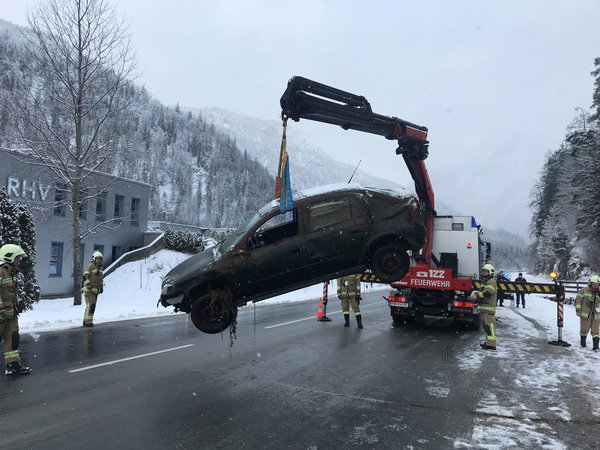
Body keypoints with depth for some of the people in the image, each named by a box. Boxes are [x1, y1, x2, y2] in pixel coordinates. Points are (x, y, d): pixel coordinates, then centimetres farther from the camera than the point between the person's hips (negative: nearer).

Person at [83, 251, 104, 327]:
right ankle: (88, 322, -11)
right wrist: (88, 285, -27)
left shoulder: (99, 268, 14)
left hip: (95, 290, 9)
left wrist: (101, 287, 19)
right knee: (90, 305, -14)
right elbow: (85, 276, -19)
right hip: (89, 289, -9)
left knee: (92, 306, 9)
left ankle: (86, 321, 16)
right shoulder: (90, 266, -12)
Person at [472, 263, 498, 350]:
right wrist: (476, 294, 2)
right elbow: (481, 292, 24)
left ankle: (491, 344, -13)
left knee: (489, 325, -12)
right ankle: (488, 341, 26)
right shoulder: (484, 281, 21)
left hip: (489, 307, -10)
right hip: (484, 307, 10)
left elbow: (487, 293, -23)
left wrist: (477, 295, -12)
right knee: (486, 325, 16)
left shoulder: (492, 281, -11)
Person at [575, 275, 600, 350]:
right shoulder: (583, 290, -4)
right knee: (584, 329, 8)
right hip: (585, 314, -3)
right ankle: (583, 342, 28)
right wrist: (578, 310, -8)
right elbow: (578, 300, -3)